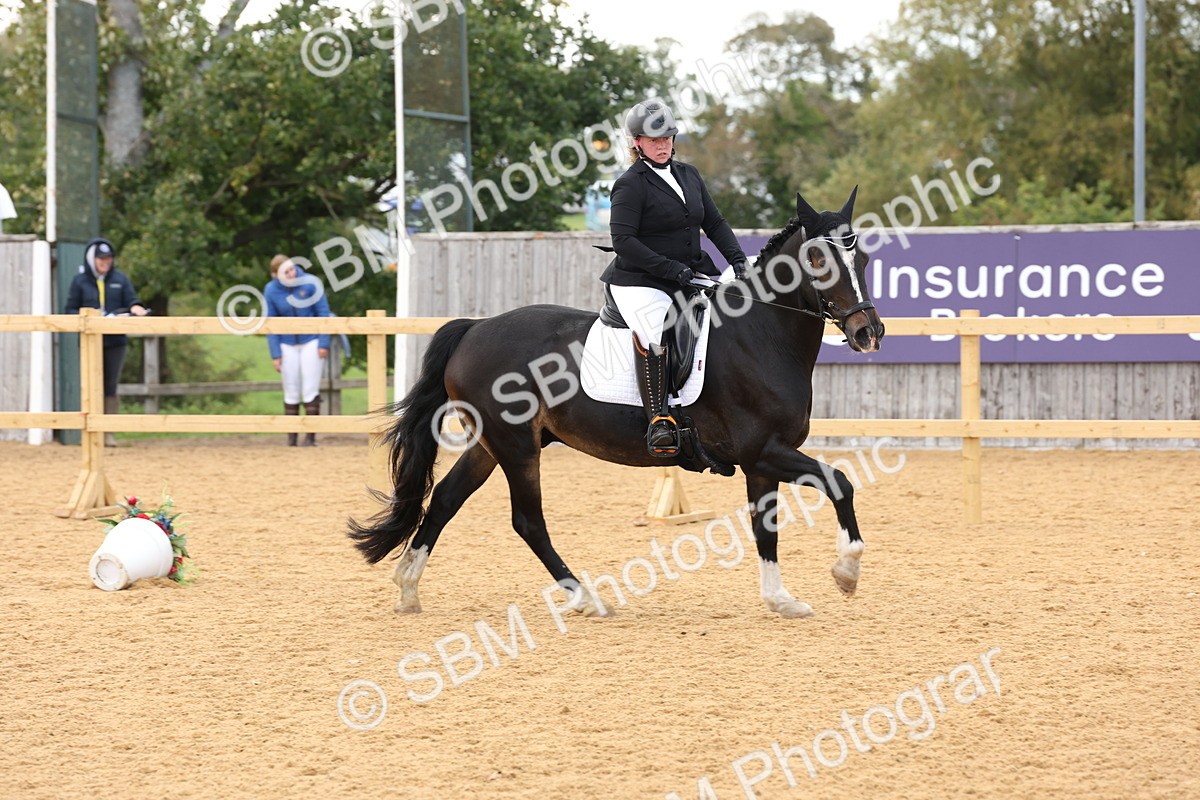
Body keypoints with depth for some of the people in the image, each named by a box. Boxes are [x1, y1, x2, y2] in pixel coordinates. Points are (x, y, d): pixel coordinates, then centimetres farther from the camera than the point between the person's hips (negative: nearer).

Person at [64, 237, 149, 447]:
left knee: (111, 387, 2)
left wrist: (135, 308, -20)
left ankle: (108, 432, 7)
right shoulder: (80, 281, 4)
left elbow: (132, 300, 4)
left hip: (115, 342, 1)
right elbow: (71, 309, 3)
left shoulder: (120, 279, 8)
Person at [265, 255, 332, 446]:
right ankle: (291, 437, 13)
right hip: (287, 345, 2)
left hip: (311, 342, -2)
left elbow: (323, 313, -8)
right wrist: (275, 354, -4)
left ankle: (310, 436, 2)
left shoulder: (311, 283, -14)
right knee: (291, 394, 6)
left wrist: (324, 343, -11)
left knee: (310, 391, -3)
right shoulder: (271, 291, -8)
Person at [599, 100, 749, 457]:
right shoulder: (631, 185, -8)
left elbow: (714, 222, 17)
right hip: (640, 282, -7)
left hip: (692, 274, 7)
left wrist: (737, 259, -1)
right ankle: (659, 420, -33)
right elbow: (623, 241, -16)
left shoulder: (688, 174, 14)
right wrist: (672, 269, -21)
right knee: (653, 332, -35)